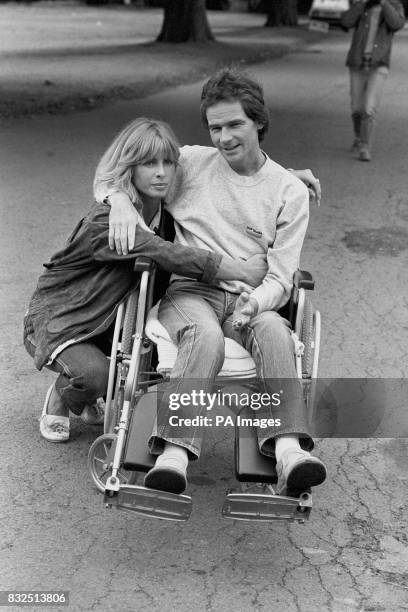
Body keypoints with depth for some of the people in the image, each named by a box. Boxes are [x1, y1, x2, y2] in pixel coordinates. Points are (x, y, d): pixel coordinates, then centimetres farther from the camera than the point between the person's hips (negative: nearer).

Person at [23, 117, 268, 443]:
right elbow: (169, 255, -40)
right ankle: (59, 401, 6)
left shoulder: (168, 211, -5)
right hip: (57, 318, -7)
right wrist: (243, 271, -38)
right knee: (94, 374, -32)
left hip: (111, 319, 7)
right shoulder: (106, 220, -28)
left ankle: (93, 402, 15)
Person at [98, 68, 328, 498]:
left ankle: (288, 449, -47)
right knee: (206, 336, -36)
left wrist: (255, 301, -21)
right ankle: (175, 453, -46)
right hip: (189, 292, -1)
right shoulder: (191, 162, 9)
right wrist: (119, 201, -9)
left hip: (252, 301, 1)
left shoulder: (290, 191, 8)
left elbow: (280, 277, 3)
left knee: (273, 329, -34)